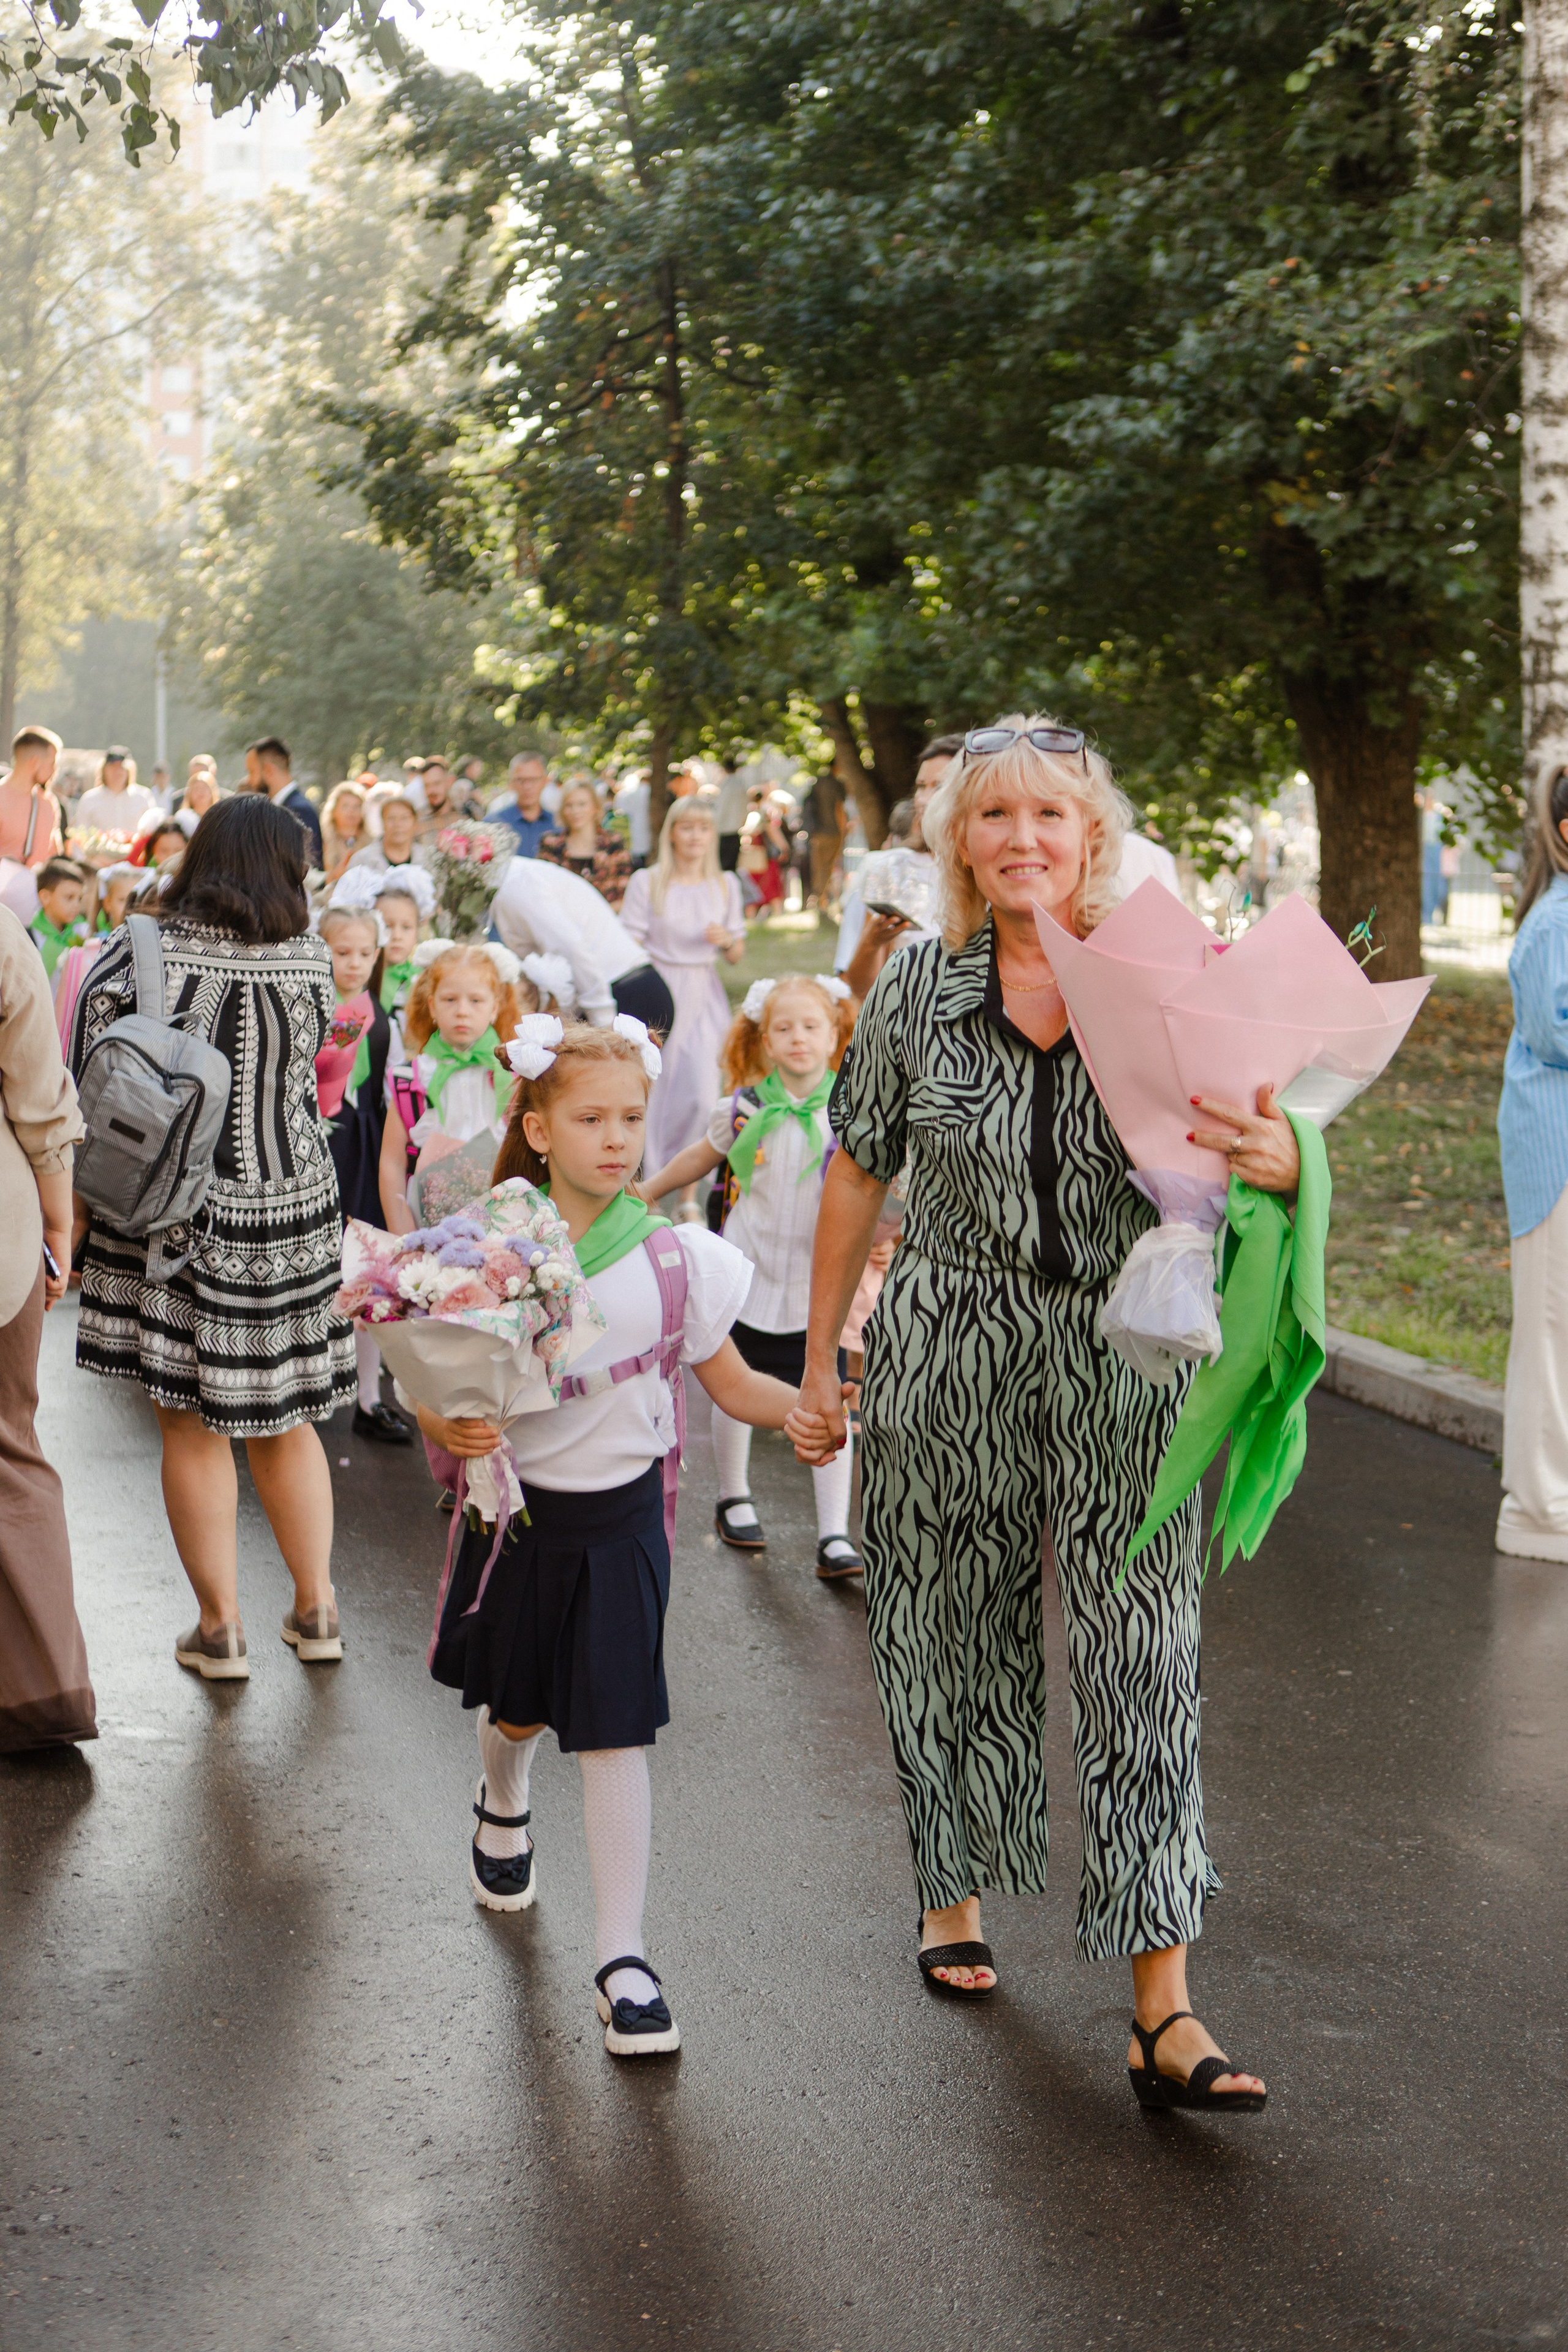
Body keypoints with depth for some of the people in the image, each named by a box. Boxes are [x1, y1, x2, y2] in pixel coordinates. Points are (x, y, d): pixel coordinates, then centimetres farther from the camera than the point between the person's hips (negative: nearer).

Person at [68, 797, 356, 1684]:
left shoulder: (134, 956, -10)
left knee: (191, 1423, 9)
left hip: (167, 1213, -1)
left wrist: (74, 1200, 1)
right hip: (290, 1213, 1)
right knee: (285, 1416, 17)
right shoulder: (314, 964, -9)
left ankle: (221, 1626, 14)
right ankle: (317, 1607, 25)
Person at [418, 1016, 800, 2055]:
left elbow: (734, 1386, 0)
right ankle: (504, 1811, 55)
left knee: (615, 1732, -5)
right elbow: (444, 1396, -3)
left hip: (622, 1517, -1)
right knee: (517, 1709, 19)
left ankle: (623, 1956, 0)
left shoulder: (676, 1256, -6)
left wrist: (815, 1404, -19)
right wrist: (450, 1430, -26)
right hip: (518, 1511, 1)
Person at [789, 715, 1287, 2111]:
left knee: (1144, 1659, -6)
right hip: (950, 1359, 1)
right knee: (952, 1638, 12)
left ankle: (1164, 2011, -3)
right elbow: (858, 1176, 8)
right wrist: (820, 1361, 10)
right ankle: (954, 1886, 38)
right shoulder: (919, 987, 0)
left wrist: (1280, 1160, -27)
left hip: (1122, 1361, -1)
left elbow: (1245, 1150, -2)